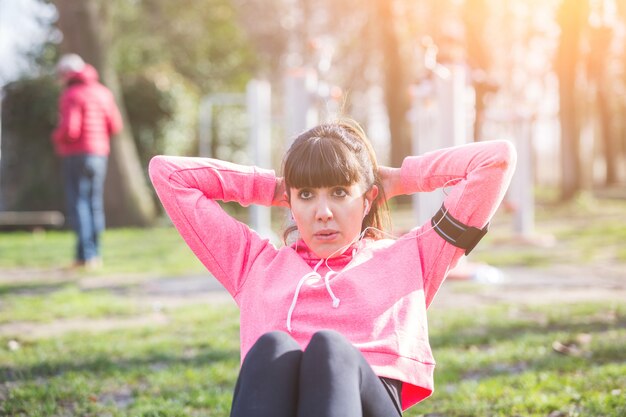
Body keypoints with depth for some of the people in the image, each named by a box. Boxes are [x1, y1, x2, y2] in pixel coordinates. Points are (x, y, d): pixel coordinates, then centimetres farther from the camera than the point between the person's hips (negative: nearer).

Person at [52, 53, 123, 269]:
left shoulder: (71, 95, -12)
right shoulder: (103, 93, 9)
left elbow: (69, 129, -21)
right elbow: (115, 126, 11)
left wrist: (57, 137, -1)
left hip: (76, 155, -6)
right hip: (100, 154, 6)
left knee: (78, 203, -5)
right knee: (95, 204, 12)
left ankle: (86, 254, -13)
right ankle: (94, 254, 15)